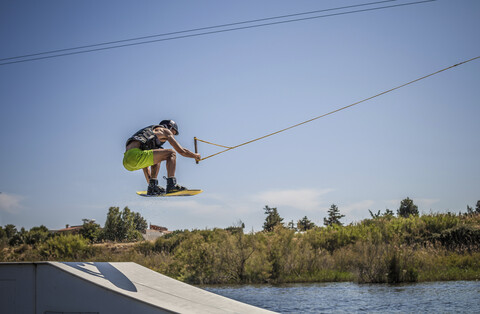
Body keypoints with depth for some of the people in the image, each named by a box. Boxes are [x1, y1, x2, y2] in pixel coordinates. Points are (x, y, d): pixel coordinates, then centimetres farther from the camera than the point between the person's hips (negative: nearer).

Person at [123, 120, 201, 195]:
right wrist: (195, 156, 28)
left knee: (156, 157, 34)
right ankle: (171, 185, -10)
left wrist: (149, 182, 46)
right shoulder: (165, 130, 14)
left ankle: (152, 187, 17)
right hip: (136, 156, -9)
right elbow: (181, 151, 10)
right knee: (172, 153, 0)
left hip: (126, 161, 9)